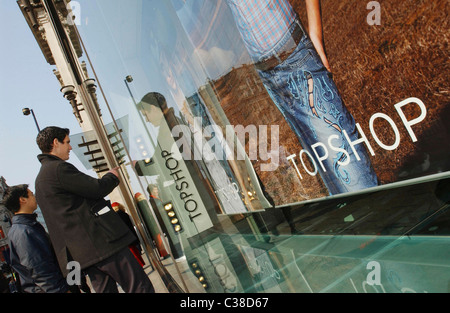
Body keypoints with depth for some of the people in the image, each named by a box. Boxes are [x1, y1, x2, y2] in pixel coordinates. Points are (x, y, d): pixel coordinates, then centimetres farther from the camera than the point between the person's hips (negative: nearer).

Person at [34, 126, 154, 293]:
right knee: (141, 287, -6)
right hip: (101, 241, -10)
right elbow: (98, 188, -14)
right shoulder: (59, 168, -11)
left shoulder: (40, 179, 21)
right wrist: (112, 176, 7)